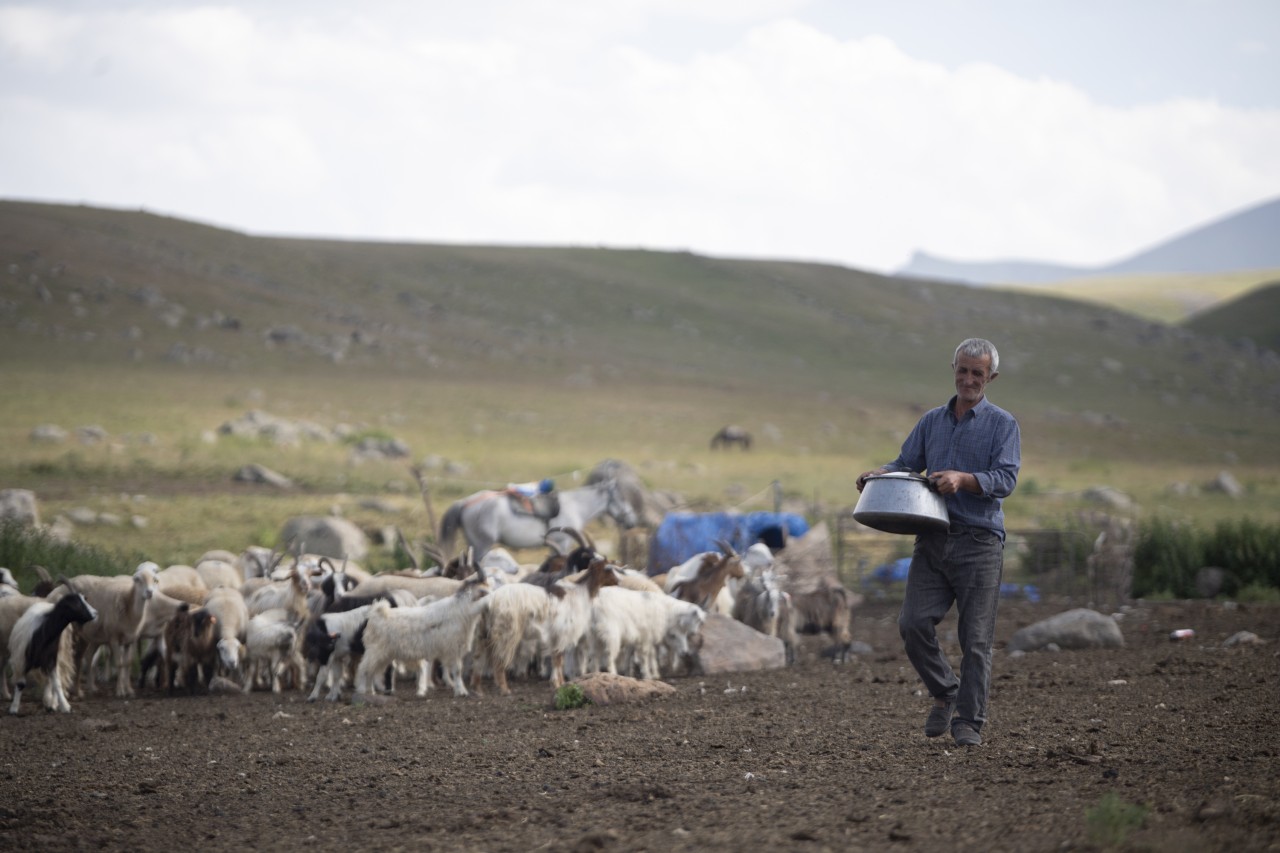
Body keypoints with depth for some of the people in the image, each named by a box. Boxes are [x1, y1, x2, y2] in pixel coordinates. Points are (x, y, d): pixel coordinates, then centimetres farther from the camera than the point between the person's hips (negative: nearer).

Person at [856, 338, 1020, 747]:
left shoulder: (1002, 424, 2)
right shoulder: (932, 421, 17)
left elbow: (1005, 479, -10)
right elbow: (907, 463, 15)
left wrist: (963, 479, -26)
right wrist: (879, 473, -6)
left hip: (979, 543, -4)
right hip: (933, 540, 4)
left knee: (975, 639, -3)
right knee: (913, 624, -8)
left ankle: (968, 721, 6)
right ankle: (945, 693, 14)